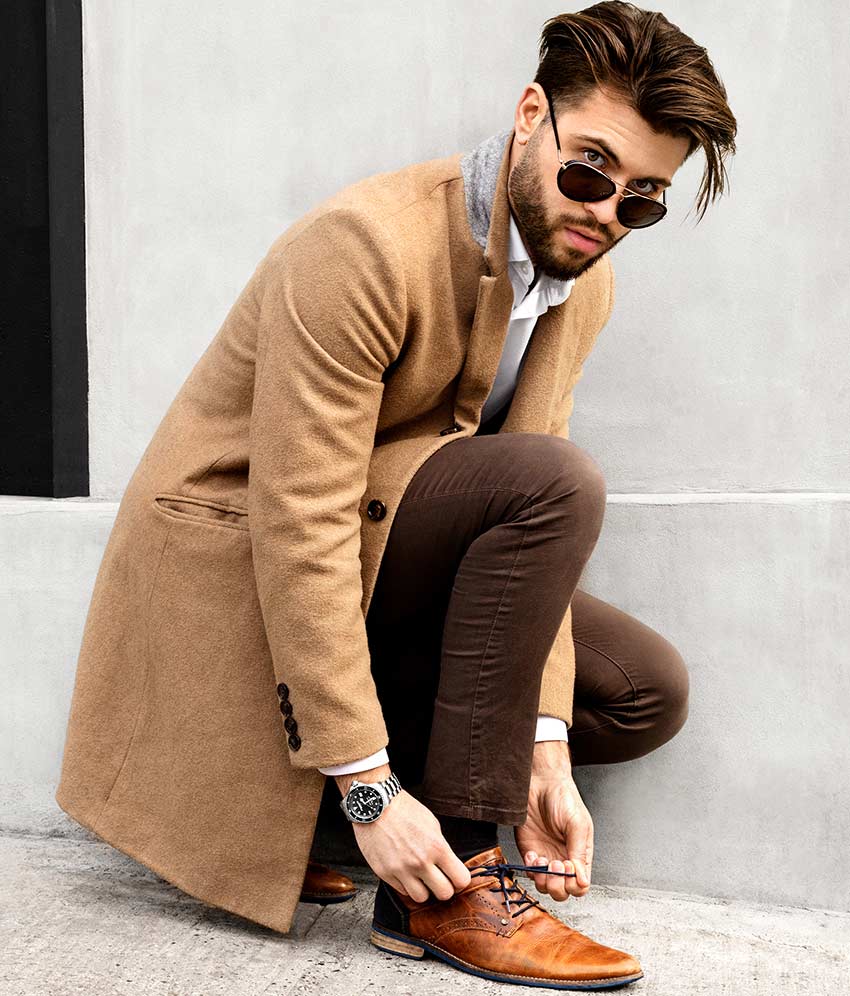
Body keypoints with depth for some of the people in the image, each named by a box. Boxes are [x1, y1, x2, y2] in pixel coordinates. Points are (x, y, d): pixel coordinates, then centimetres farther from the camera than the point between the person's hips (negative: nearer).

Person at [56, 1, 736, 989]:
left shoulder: (584, 284, 1)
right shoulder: (366, 245, -24)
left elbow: (536, 530, -3)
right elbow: (300, 522, -28)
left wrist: (544, 747, -12)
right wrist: (368, 786, -27)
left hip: (380, 554, 8)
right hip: (236, 551, -8)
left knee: (648, 693, 0)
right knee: (557, 477, -28)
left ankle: (280, 797, 1)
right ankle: (454, 888, -21)